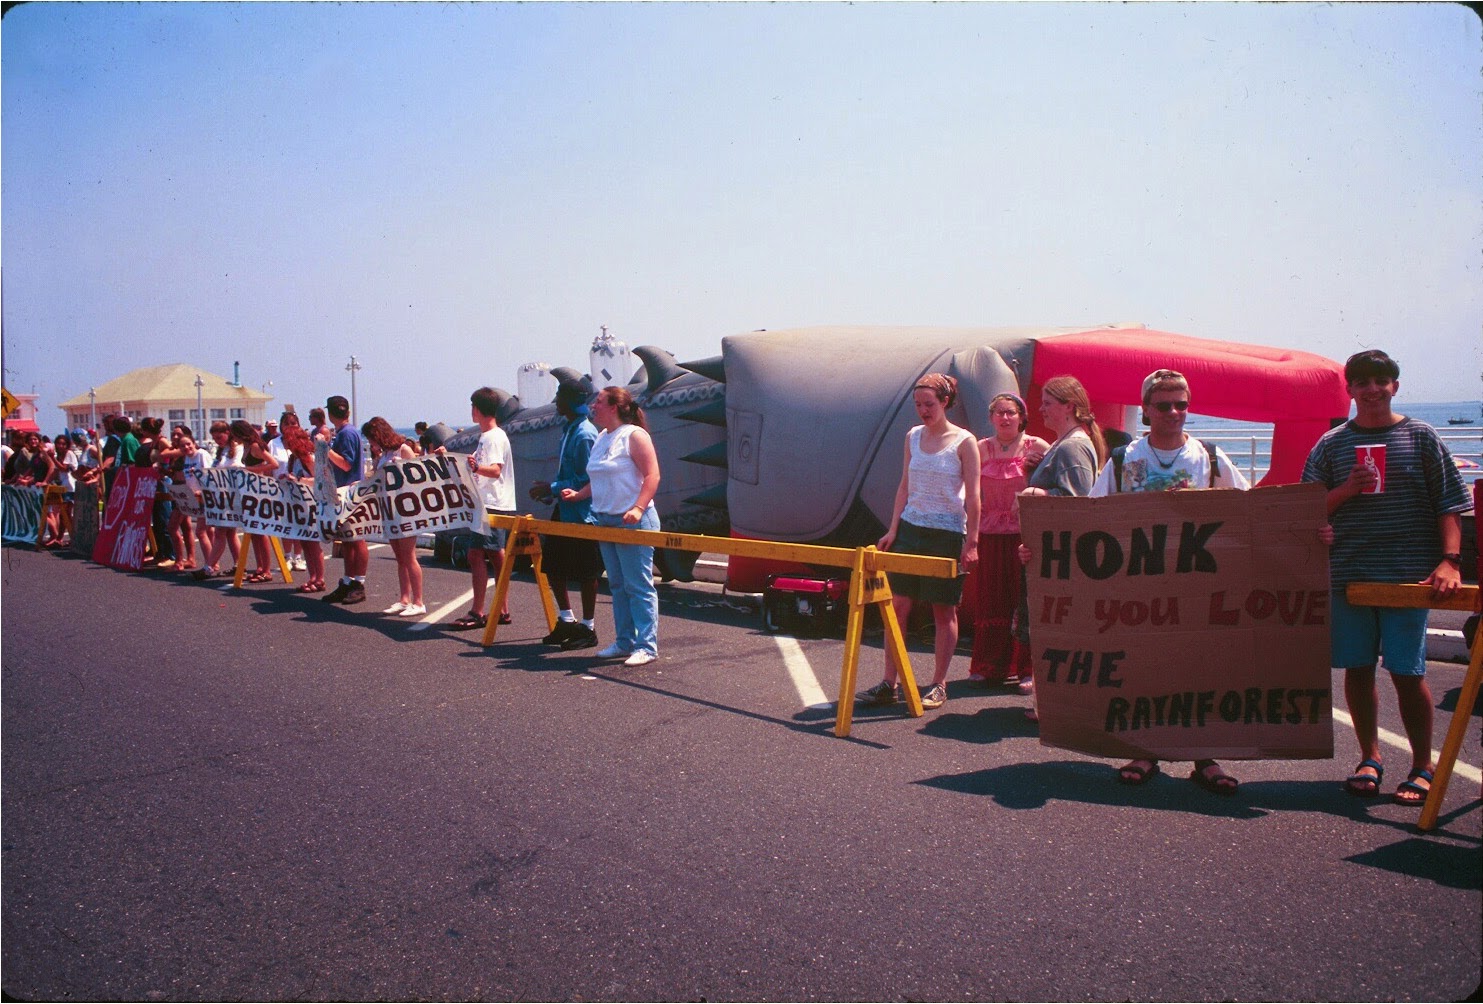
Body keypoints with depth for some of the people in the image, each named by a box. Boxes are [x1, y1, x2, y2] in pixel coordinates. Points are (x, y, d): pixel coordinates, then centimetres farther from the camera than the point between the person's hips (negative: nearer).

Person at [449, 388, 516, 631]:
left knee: (476, 554, -12)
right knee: (496, 555, 11)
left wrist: (476, 467, -46)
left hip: (493, 506, -11)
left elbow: (495, 470, -27)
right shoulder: (486, 436, 17)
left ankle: (477, 613, -11)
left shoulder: (494, 437, -14)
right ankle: (502, 611, 16)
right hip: (490, 504, 11)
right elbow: (484, 467, 28)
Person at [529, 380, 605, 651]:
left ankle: (588, 628, 13)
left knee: (585, 572, 1)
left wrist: (552, 489, -16)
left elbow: (586, 479, -21)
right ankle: (567, 620, 26)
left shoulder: (585, 435, -18)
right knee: (552, 564, 14)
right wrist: (550, 489, 7)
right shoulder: (569, 431, 13)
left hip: (582, 513, -10)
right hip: (564, 510, 10)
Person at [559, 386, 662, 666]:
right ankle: (624, 642, 21)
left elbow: (652, 475, -15)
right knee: (617, 586, 13)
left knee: (638, 586, -6)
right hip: (605, 521, 9)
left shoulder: (634, 435, -8)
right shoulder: (600, 438, 16)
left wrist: (638, 508, -26)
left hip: (632, 522, -9)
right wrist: (579, 494, 7)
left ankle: (646, 646, -1)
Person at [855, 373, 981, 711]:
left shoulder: (964, 441, -6)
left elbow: (972, 496, -8)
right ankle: (888, 684, 8)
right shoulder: (913, 436, 8)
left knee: (944, 611, 4)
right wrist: (893, 528, 6)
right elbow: (904, 486, 12)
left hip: (948, 534, -5)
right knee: (897, 606, 2)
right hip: (910, 528, 5)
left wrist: (971, 541, -13)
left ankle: (938, 686, 14)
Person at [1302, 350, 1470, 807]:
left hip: (1408, 574, -2)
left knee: (1407, 672, -1)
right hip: (1347, 574, 2)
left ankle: (1423, 767, 15)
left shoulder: (1421, 437, 4)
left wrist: (1449, 560, -10)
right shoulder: (1331, 444, 7)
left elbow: (1448, 504, 2)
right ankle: (1370, 758, 23)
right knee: (1358, 668, 8)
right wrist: (1346, 489, -11)